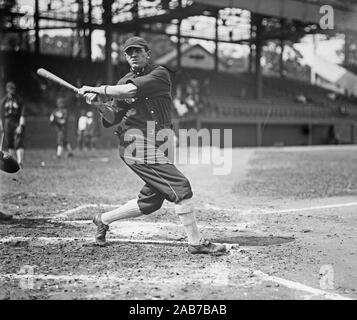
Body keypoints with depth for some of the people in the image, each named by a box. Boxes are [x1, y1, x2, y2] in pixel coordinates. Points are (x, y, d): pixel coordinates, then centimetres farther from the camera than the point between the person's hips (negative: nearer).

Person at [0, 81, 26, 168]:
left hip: (18, 123, -4)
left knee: (19, 143, -13)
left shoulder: (19, 100, 0)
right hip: (7, 123, 4)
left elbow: (22, 114, -5)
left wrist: (21, 126, -14)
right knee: (10, 144, 5)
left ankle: (20, 162, -21)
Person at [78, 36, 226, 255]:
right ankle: (196, 242, -6)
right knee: (181, 186, -14)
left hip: (156, 146, 3)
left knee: (151, 201, 9)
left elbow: (131, 90, -16)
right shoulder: (124, 82, 6)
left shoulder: (160, 74, 1)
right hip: (137, 144, -3)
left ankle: (104, 220, 28)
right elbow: (112, 119, 5)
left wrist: (98, 90, -12)